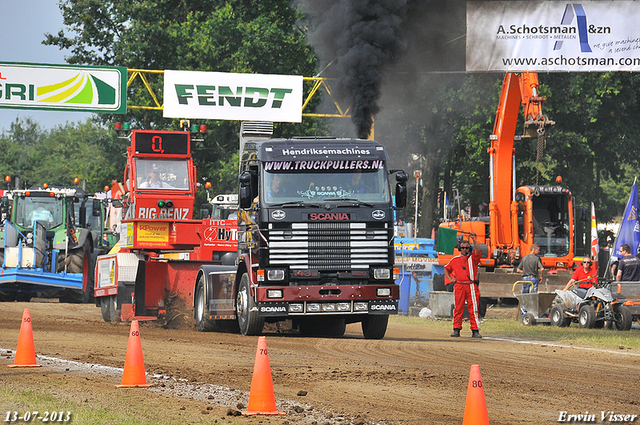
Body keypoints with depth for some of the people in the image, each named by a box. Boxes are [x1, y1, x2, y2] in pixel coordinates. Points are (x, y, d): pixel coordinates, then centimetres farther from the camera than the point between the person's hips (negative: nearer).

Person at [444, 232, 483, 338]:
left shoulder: (473, 258, 9)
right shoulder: (455, 259, 16)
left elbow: (477, 250, -11)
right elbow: (446, 269, 26)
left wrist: (474, 240, -19)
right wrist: (450, 279, 11)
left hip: (471, 287, -2)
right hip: (459, 286, 2)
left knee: (474, 309, -5)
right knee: (458, 308, 1)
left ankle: (475, 330, -6)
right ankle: (456, 329, 5)